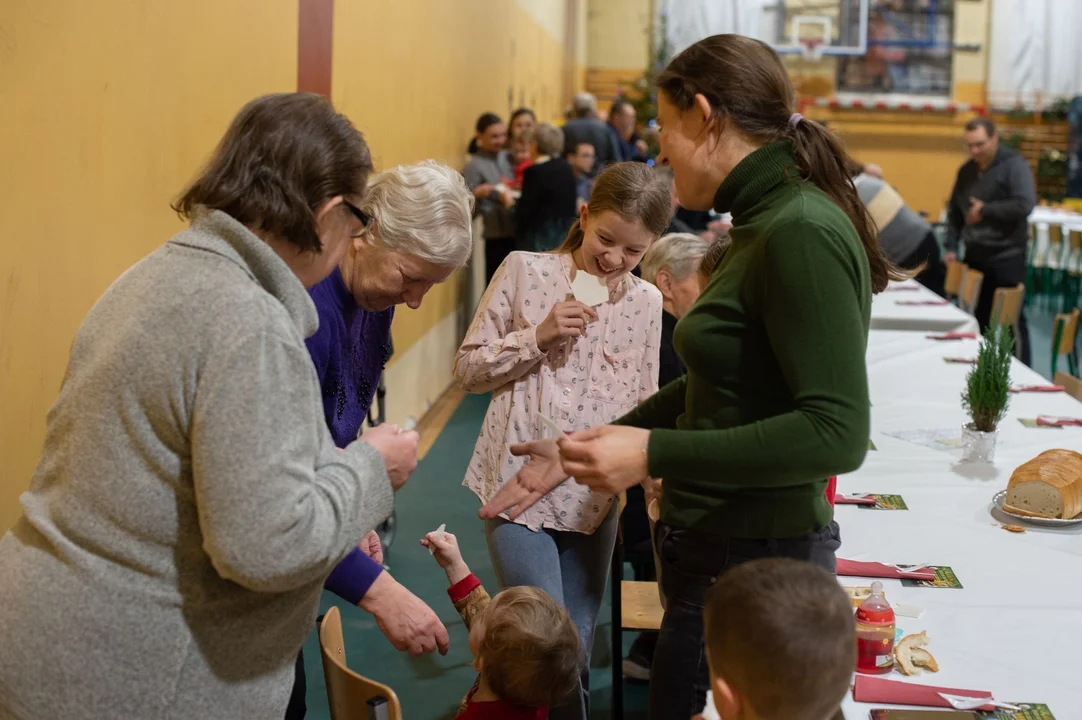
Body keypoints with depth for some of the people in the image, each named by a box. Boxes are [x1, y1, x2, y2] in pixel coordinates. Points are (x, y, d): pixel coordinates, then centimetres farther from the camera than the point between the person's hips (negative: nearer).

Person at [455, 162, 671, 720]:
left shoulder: (646, 302, 4)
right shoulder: (525, 271, -4)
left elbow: (643, 405, 12)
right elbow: (468, 369, -1)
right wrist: (538, 336, -14)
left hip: (592, 496, 3)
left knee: (576, 650, 11)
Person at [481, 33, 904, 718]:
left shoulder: (801, 234, -20)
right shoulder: (764, 223, 9)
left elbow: (838, 431, -25)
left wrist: (655, 454, -24)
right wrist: (583, 449, 14)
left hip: (755, 560, -9)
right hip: (718, 546, 9)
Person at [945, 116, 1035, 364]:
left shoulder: (1014, 165, -11)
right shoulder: (966, 171, 10)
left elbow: (1025, 205, -23)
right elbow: (955, 211, 18)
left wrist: (985, 211, -17)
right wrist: (950, 247, 9)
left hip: (1006, 257, -6)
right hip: (975, 255, 6)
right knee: (978, 318, 12)